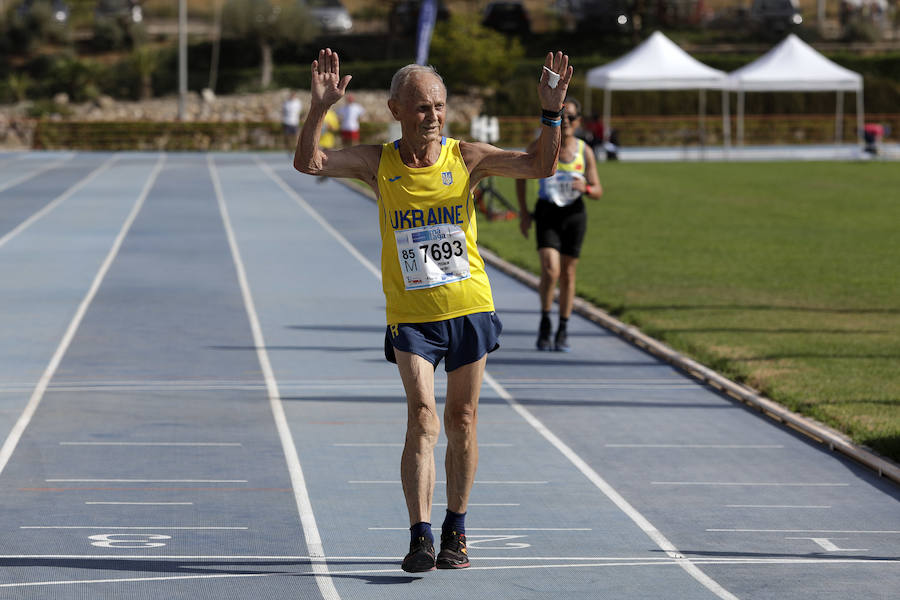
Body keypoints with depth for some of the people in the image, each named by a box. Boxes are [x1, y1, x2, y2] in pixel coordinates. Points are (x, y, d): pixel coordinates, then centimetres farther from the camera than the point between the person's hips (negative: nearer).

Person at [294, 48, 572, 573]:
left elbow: (540, 166, -7)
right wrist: (320, 109, -25)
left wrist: (551, 113, -21)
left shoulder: (466, 157, -3)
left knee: (462, 421, 8)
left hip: (469, 307, 1)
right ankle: (420, 537, -15)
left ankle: (456, 531, 23)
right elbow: (308, 163, -11)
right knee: (422, 416, -15)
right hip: (410, 313, -1)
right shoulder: (378, 163, -3)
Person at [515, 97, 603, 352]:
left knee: (568, 274, 7)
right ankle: (545, 323, 3)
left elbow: (598, 191, 3)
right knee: (550, 270, -17)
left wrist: (585, 188, -20)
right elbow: (521, 175, 8)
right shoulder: (540, 146, -4)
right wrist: (523, 211, 3)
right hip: (547, 213, -2)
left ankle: (563, 331, 20)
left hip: (574, 214, 2)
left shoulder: (585, 151, -1)